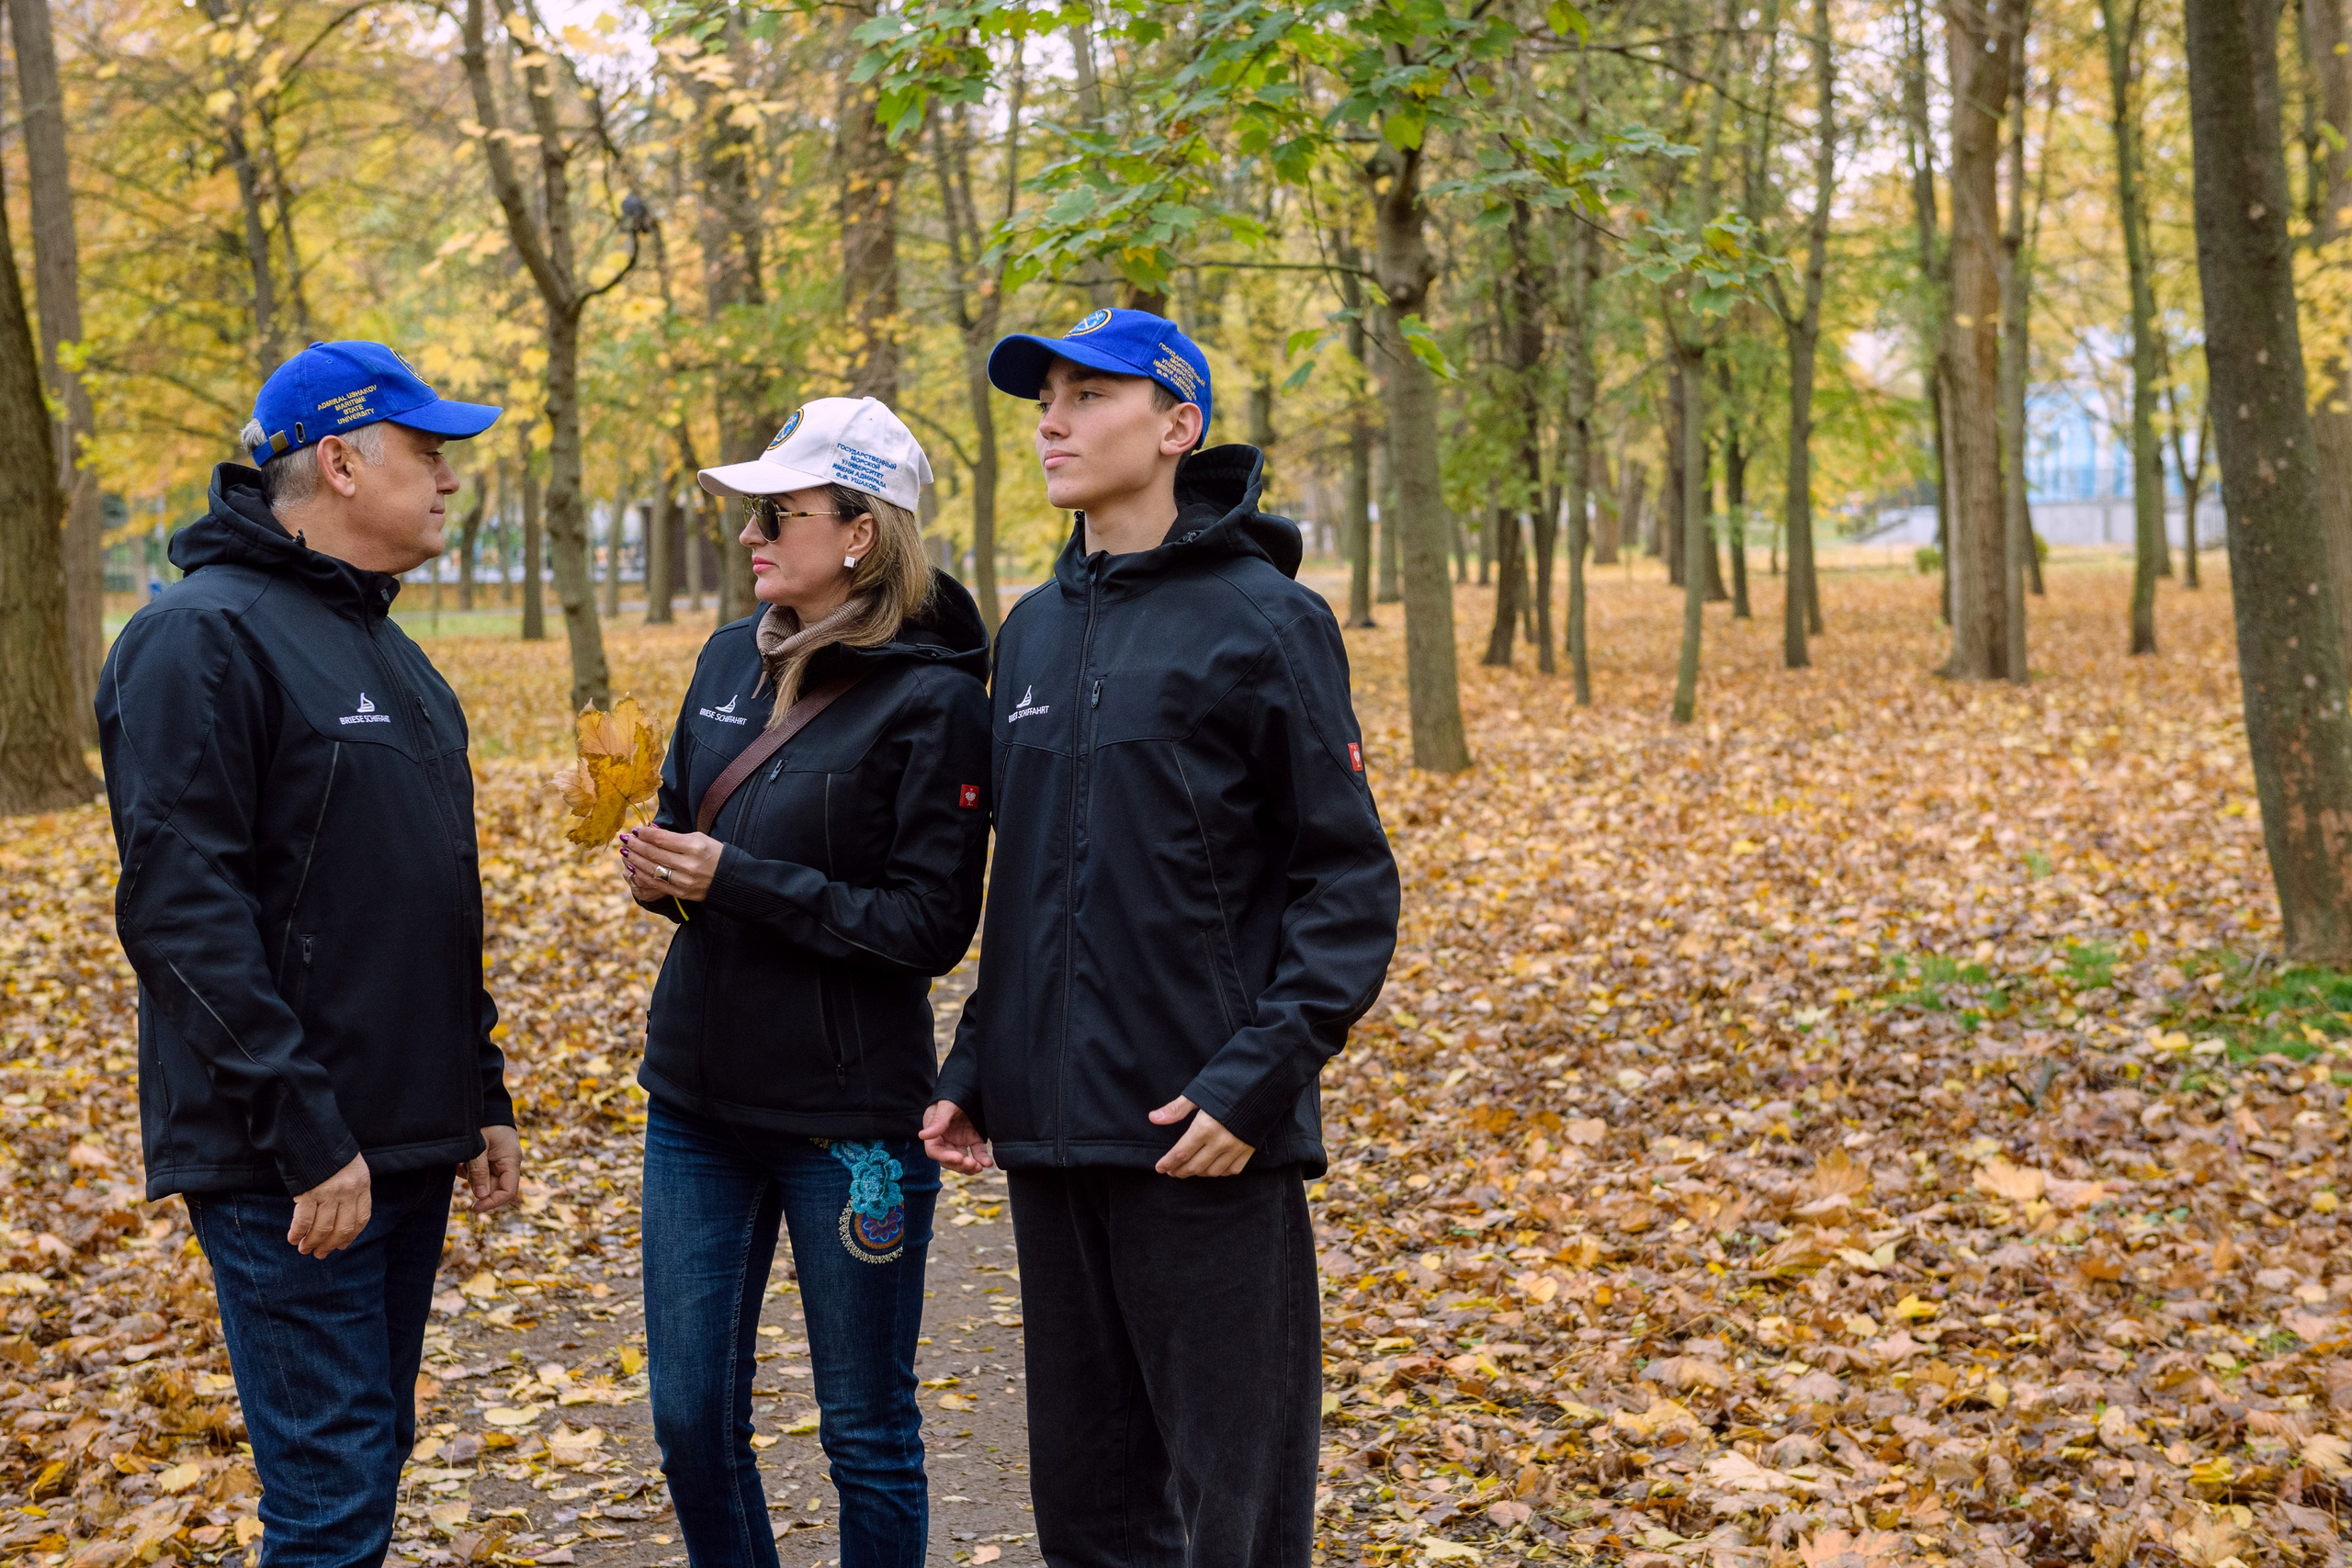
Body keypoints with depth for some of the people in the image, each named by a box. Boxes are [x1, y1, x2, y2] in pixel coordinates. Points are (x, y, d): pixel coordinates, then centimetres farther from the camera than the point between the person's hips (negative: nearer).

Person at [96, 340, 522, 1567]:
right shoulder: (202, 638, -13)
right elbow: (181, 910, -20)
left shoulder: (387, 651, 16)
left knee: (370, 1466, 16)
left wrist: (481, 1096, 18)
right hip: (289, 1170, -9)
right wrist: (305, 1133, -22)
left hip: (407, 1143, 9)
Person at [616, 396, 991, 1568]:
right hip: (696, 1096, 6)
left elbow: (929, 928, -16)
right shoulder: (731, 661, 6)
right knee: (689, 1415, 14)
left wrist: (734, 880, -19)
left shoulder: (934, 700, -13)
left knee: (866, 1432, 8)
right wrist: (662, 872, -6)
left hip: (849, 1110, -6)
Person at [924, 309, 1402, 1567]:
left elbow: (1350, 885, -8)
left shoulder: (1262, 621, -7)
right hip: (1051, 1132, 7)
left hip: (1200, 1137, -6)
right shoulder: (1033, 632, 13)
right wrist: (977, 1070, 12)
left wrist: (1259, 1075, -18)